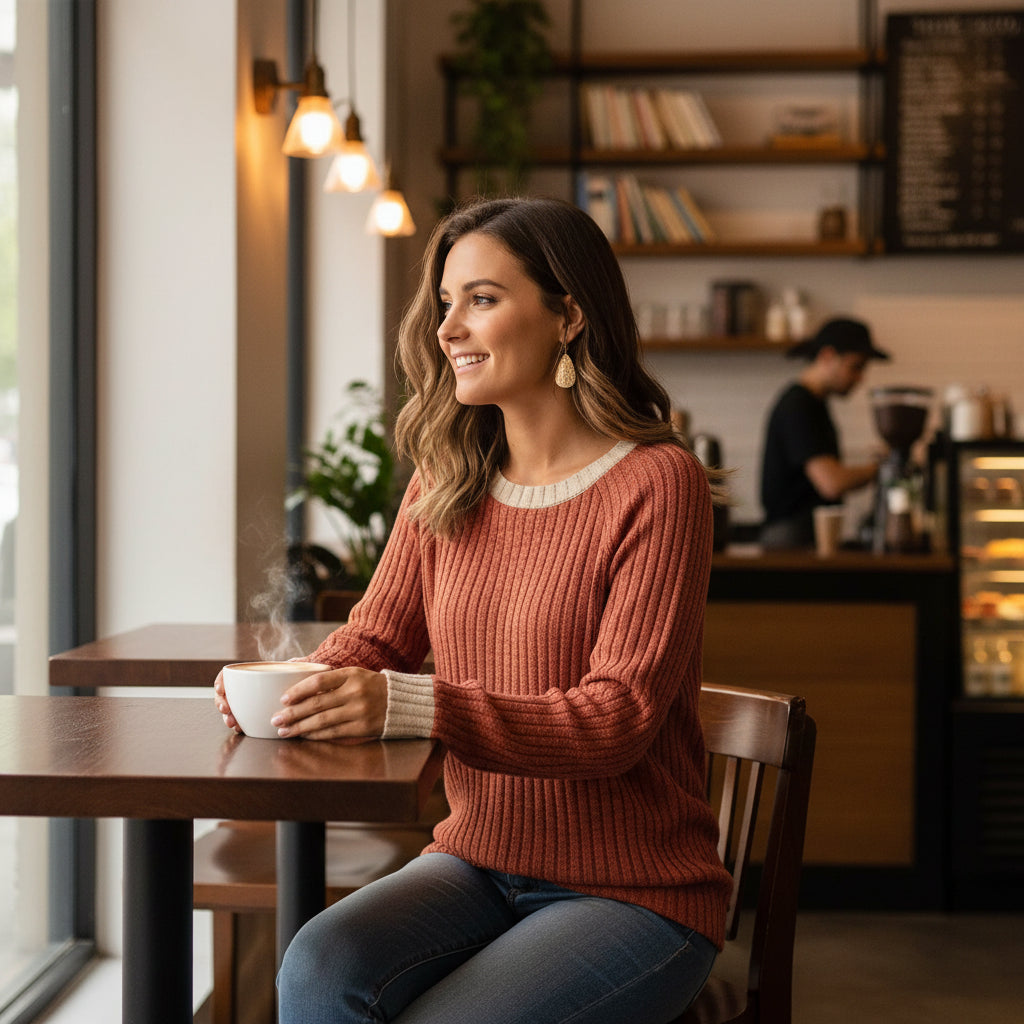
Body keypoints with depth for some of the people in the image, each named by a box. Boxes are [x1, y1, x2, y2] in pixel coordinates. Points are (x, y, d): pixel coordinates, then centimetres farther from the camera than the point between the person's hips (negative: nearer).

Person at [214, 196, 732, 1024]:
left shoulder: (657, 483, -13)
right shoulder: (445, 486, 7)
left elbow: (619, 719, -19)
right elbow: (373, 640, 9)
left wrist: (414, 706, -32)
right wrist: (294, 686, -16)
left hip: (632, 892, -4)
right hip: (476, 861, 5)